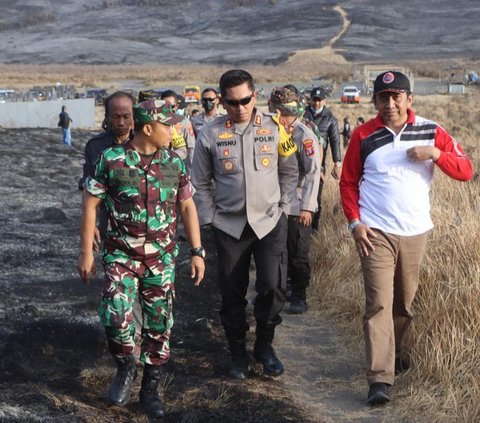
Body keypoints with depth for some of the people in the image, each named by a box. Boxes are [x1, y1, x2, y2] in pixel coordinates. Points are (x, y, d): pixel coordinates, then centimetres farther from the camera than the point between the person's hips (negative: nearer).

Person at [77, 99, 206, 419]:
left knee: (160, 323, 5)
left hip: (163, 257, 3)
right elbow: (91, 204, -2)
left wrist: (197, 252, 3)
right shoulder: (111, 160, -7)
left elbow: (187, 207, 9)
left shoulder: (175, 163, 2)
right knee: (116, 315, -19)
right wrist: (87, 252, -4)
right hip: (122, 255, -3)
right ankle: (125, 367, 10)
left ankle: (150, 388, 21)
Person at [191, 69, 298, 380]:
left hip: (270, 221, 0)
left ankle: (265, 345, 14)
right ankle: (238, 352, 23)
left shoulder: (274, 129, 0)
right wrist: (210, 219, 1)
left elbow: (289, 173, 11)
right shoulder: (210, 135, -3)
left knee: (272, 286, -9)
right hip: (229, 224, 0)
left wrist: (282, 208, 6)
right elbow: (201, 183, 6)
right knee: (232, 293, 7)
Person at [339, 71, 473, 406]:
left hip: (416, 232, 3)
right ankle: (380, 379, -11)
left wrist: (436, 153, -20)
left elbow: (466, 171, -4)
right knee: (379, 303, -10)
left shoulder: (431, 132, -1)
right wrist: (355, 223, -7)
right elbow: (348, 183, 3)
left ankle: (394, 353, 39)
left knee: (405, 300, 16)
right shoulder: (363, 136, -4)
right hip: (376, 233, -2)